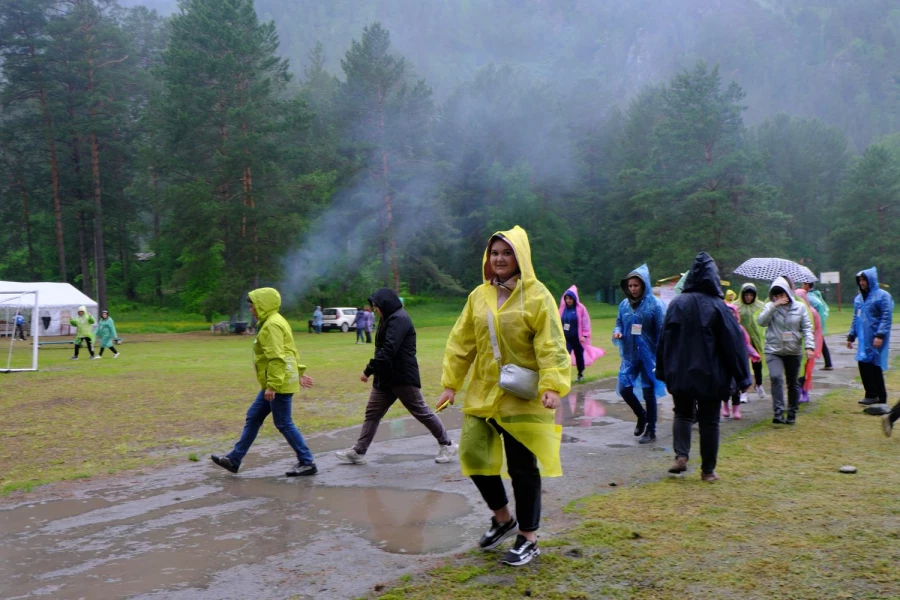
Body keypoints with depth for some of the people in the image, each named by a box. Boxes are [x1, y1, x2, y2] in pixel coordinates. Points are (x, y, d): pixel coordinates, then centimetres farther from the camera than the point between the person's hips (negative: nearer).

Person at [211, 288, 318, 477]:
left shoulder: (272, 325, -17)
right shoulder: (274, 322, 16)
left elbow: (277, 358, -23)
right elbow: (290, 352, 20)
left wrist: (272, 385, -24)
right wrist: (299, 372, 23)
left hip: (279, 384, -11)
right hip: (276, 383, 11)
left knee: (284, 424, -3)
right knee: (253, 418, 14)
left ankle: (307, 463, 4)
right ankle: (234, 459, 21)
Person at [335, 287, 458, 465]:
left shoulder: (399, 319, -18)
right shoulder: (389, 319, 14)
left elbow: (388, 350, -26)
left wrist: (368, 370, -24)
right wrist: (373, 370, 7)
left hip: (403, 377, -10)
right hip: (386, 377, 10)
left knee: (421, 412, 1)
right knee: (372, 412, 8)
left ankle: (447, 445, 14)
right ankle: (359, 452, 13)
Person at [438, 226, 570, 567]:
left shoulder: (536, 296, -9)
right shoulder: (479, 296, 6)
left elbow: (552, 346, -14)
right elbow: (461, 342, 9)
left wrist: (551, 386, -25)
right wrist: (450, 383, 6)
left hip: (523, 398, -5)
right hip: (483, 394, 5)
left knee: (523, 468, 3)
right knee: (473, 455, 6)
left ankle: (528, 539, 19)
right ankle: (502, 518, 30)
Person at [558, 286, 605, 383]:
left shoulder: (580, 308, -8)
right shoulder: (563, 308, 1)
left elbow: (585, 323, -7)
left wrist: (584, 335, -11)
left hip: (578, 338, -2)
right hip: (566, 338, 2)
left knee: (579, 356, 14)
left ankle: (580, 374, 32)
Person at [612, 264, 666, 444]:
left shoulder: (654, 304, -10)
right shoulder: (624, 304, 5)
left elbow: (661, 331, -10)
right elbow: (619, 323, 15)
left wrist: (659, 355, -13)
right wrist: (617, 332, -9)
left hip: (648, 355, -5)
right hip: (629, 355, 5)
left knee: (648, 392, 4)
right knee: (624, 389, 3)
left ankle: (651, 430, 17)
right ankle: (642, 416, 30)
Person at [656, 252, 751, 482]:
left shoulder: (677, 304, -3)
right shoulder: (718, 307, -11)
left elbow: (665, 339, 2)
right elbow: (733, 342, -8)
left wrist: (663, 371, 12)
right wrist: (743, 378, -1)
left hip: (680, 374, 2)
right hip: (710, 375, -2)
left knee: (682, 413, 19)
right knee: (709, 421, 8)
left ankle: (681, 456, 0)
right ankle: (708, 470, 14)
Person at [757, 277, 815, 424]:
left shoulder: (800, 307, 1)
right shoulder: (770, 307, 2)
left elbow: (807, 328, -1)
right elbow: (761, 321, -14)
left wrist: (809, 346, -13)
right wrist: (773, 306, -20)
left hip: (794, 352, 1)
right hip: (774, 350, -1)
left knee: (793, 383, 11)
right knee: (776, 377, -22)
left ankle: (792, 413, 25)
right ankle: (778, 412, -22)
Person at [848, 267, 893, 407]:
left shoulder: (882, 296, -7)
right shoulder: (859, 298, 14)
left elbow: (887, 317, -12)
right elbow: (855, 318, 20)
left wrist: (880, 335, -20)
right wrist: (851, 336, 17)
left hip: (876, 339, -7)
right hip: (864, 339, 7)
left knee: (875, 366, -3)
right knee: (864, 365, 5)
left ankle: (875, 396, 5)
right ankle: (872, 395, 14)